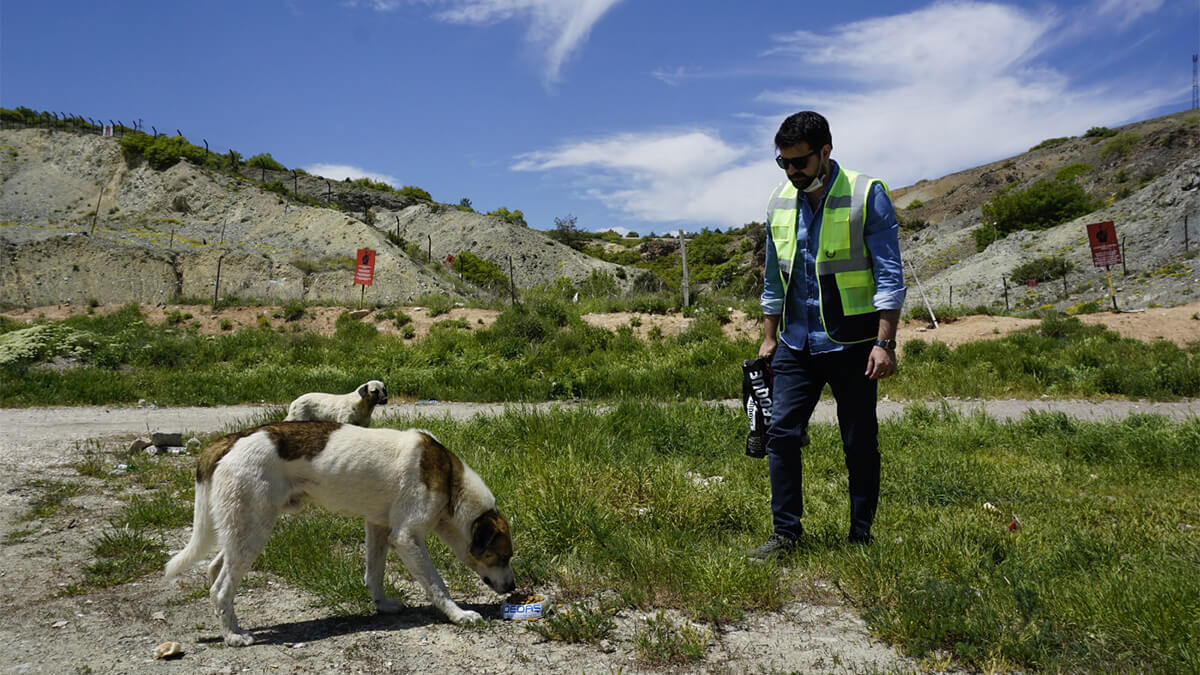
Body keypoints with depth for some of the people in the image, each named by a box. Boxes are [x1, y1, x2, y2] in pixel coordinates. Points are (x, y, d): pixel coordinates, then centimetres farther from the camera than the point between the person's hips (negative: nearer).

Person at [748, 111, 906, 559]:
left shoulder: (867, 195, -7)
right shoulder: (779, 202, 7)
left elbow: (889, 274, -9)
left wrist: (884, 343, -16)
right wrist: (769, 338, 13)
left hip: (852, 342, -4)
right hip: (797, 343, 4)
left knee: (860, 444, 5)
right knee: (781, 433, -2)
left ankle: (861, 536, 19)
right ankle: (786, 533, 9)